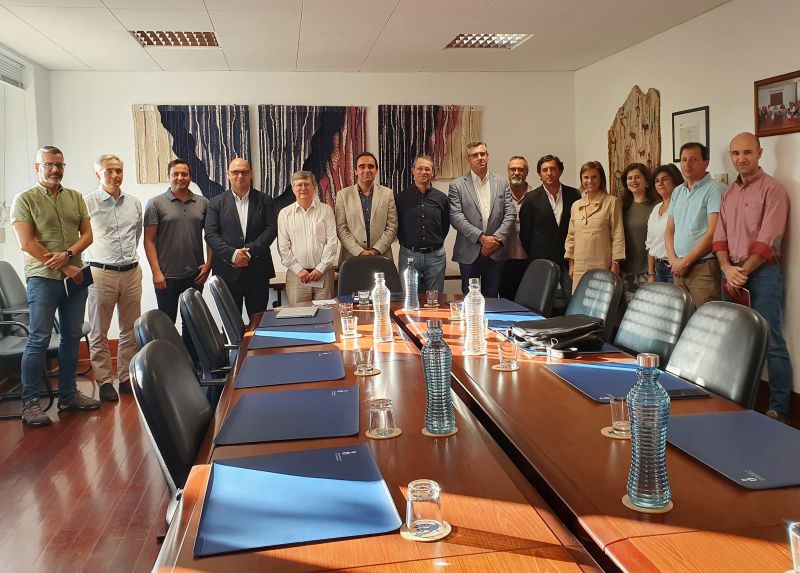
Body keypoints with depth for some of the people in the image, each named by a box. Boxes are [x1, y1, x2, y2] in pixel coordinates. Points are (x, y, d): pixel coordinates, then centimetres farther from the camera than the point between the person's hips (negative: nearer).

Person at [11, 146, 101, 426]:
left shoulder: (76, 198, 11)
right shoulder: (25, 199, -2)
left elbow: (87, 234, 7)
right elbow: (26, 243, -11)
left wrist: (68, 254, -14)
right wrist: (64, 268, -13)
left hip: (75, 276, 5)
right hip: (43, 278, -5)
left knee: (72, 337, 10)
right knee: (39, 339, -4)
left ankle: (68, 394, 21)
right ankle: (29, 402, 4)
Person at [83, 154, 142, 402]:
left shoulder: (134, 203, 9)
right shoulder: (87, 203, -5)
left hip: (132, 272, 4)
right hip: (101, 274, -4)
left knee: (131, 330, 9)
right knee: (99, 332, 2)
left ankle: (127, 377, 19)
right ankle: (105, 381, 11)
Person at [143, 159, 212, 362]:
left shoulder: (202, 203, 6)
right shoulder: (156, 204, -1)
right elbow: (149, 240, -4)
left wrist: (208, 264, 0)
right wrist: (156, 272, -10)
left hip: (195, 275, 3)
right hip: (167, 276, -2)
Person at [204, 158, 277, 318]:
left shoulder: (264, 200, 8)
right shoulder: (216, 203, 7)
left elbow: (271, 229, -1)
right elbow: (210, 234, -1)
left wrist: (249, 251, -13)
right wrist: (233, 254, -15)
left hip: (258, 270, 0)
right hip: (228, 271, 0)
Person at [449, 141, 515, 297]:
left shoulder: (502, 184, 10)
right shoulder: (457, 186, 1)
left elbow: (510, 214, 4)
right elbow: (456, 217, -9)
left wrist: (497, 238, -11)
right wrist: (481, 238, -15)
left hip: (495, 253, 2)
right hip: (469, 253, -2)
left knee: (492, 298, 8)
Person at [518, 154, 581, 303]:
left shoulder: (573, 195, 5)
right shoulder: (532, 199, -1)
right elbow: (525, 232, 3)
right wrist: (533, 257, 6)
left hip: (568, 258, 2)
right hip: (542, 260, -1)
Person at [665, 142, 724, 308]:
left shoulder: (714, 189, -6)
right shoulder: (677, 192, 16)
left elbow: (712, 233, -14)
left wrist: (686, 261, -12)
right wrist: (673, 260, 0)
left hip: (703, 267, -6)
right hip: (679, 269, 6)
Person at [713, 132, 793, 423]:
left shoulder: (773, 189, -6)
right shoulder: (728, 193, 14)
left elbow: (768, 241, -14)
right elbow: (719, 236, 8)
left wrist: (743, 271, -11)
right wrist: (728, 269, -6)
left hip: (762, 273, -6)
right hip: (732, 274, 6)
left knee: (771, 343, -5)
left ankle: (779, 410, 3)